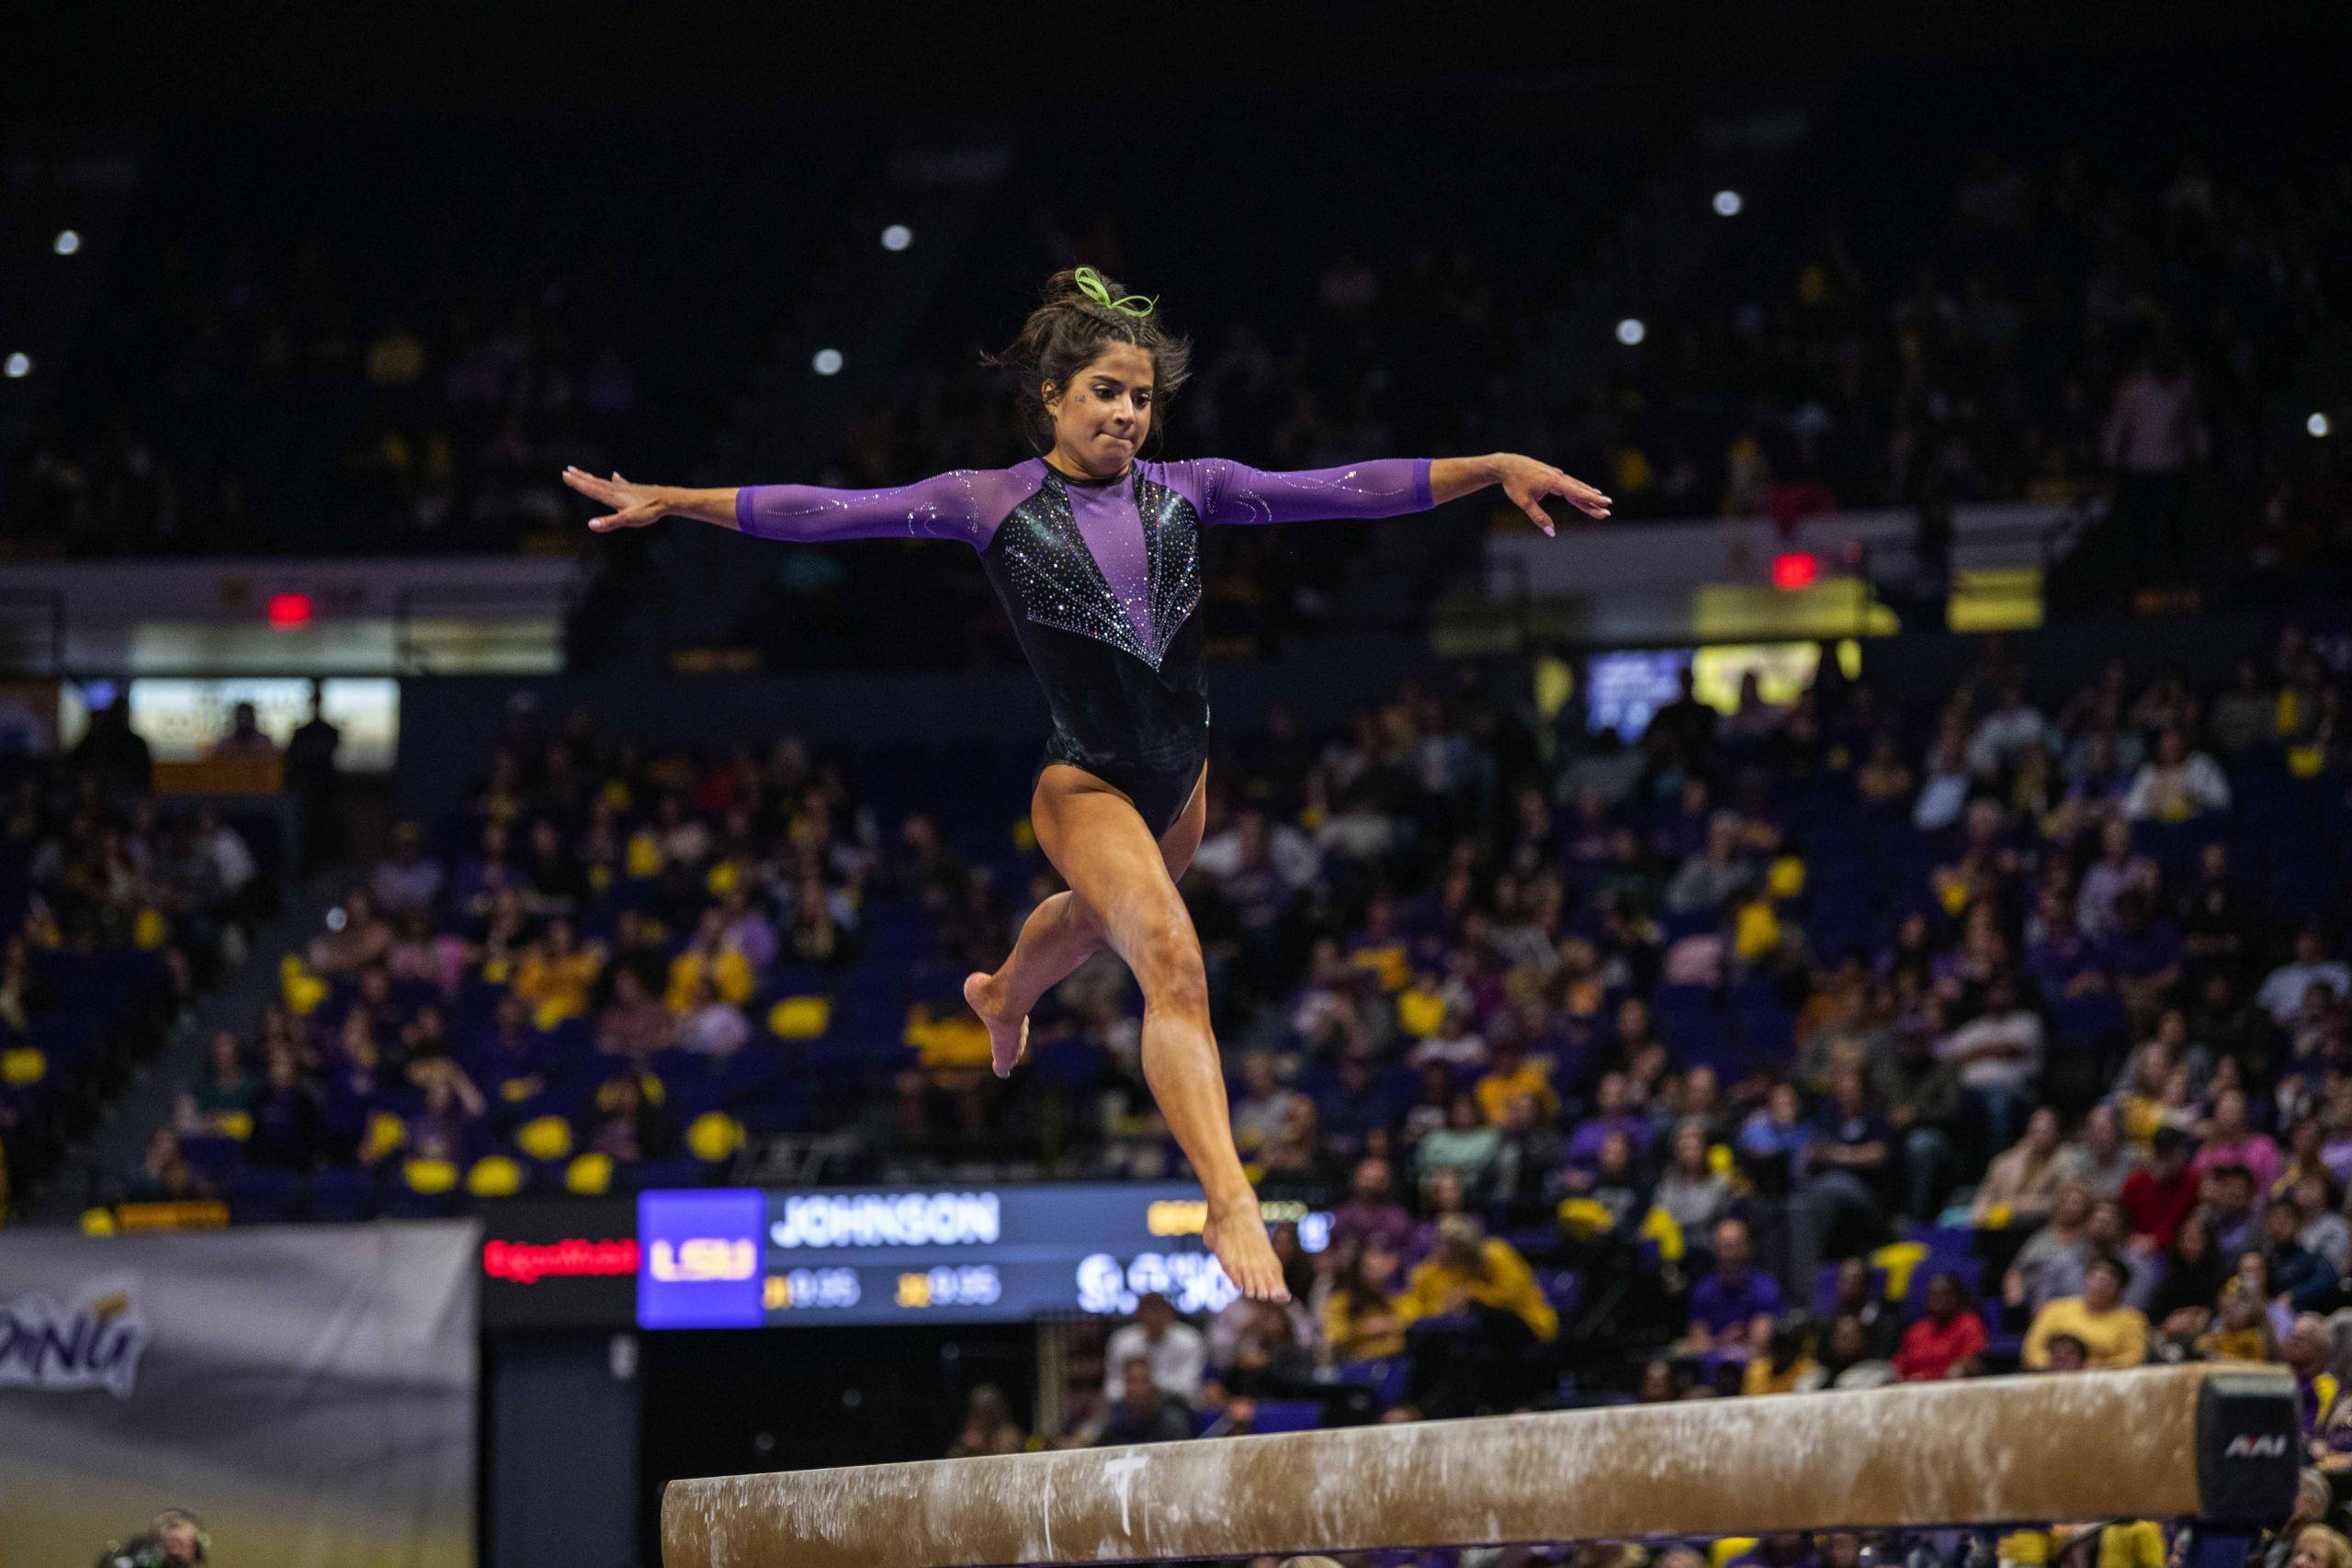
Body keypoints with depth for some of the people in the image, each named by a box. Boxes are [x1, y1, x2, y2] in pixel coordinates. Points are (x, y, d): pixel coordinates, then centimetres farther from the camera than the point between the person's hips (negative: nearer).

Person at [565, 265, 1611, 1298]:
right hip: (1088, 783, -6)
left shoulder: (1187, 491, 0)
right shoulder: (993, 504, -8)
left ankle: (1003, 997, 67)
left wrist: (1495, 468, -14)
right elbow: (829, 513, -9)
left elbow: (1348, 489, -5)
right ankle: (1230, 1205, -32)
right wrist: (669, 502, -14)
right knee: (1172, 962, -25)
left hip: (1180, 776, 6)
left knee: (1100, 920, 32)